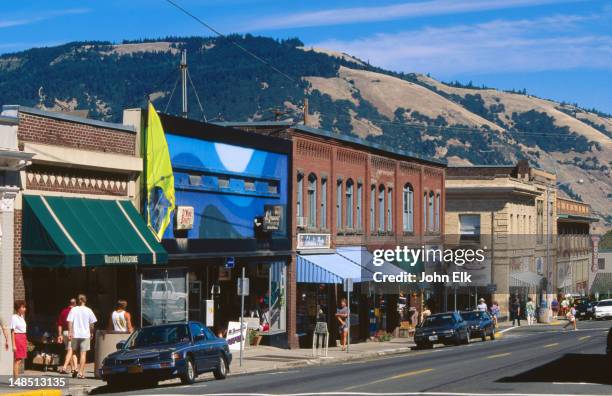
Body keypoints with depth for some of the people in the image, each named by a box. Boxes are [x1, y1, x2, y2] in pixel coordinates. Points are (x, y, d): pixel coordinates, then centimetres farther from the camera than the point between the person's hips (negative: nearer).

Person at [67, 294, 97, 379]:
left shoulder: (74, 309, -1)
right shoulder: (88, 310, 0)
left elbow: (70, 322, -6)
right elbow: (92, 323, 2)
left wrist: (70, 332, -4)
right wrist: (91, 333, 15)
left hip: (75, 335, 1)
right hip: (85, 335, -1)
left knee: (74, 352, 17)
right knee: (83, 353, -2)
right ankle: (81, 372, -8)